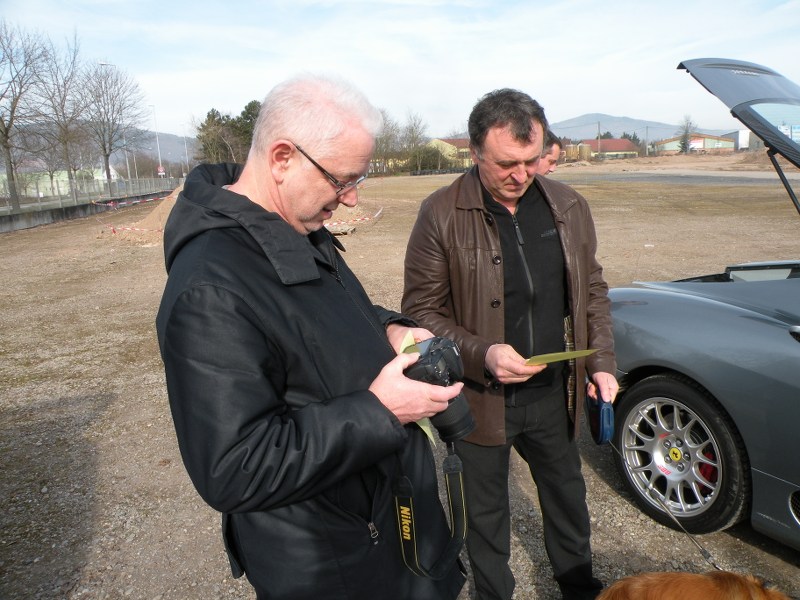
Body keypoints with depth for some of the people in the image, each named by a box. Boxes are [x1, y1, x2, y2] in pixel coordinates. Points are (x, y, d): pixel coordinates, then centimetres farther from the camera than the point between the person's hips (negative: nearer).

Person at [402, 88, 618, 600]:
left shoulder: (569, 206, -1)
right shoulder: (441, 215, -15)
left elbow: (593, 292, 9)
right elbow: (421, 310, -12)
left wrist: (601, 362, 0)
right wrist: (482, 354, -25)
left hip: (553, 395, 4)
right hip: (480, 399, -4)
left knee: (567, 495, 25)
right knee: (486, 512, 17)